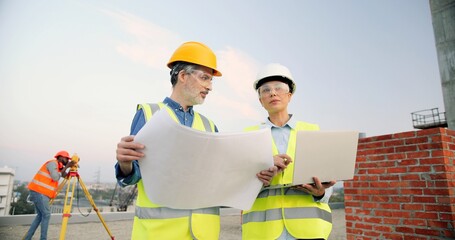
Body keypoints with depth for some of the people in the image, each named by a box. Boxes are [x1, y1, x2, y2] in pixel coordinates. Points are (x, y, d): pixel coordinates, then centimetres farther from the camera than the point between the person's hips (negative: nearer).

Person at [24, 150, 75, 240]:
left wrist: (68, 167, 1)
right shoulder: (53, 163, -10)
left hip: (39, 192, 10)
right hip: (39, 192, -10)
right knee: (46, 215, -5)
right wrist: (65, 168, -13)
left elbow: (66, 176, 13)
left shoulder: (58, 167, 19)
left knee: (40, 215, 14)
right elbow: (55, 177, -21)